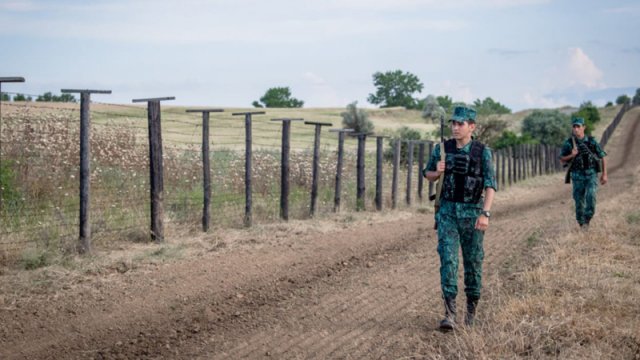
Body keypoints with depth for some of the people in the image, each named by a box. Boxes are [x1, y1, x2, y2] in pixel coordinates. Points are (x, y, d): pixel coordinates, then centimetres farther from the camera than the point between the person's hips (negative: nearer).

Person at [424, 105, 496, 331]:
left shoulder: (483, 152, -6)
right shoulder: (442, 148, 1)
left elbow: (490, 186, -11)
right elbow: (428, 175, 13)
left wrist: (485, 213, -23)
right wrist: (438, 172, -12)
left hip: (472, 212, -1)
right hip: (447, 211, 1)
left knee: (473, 262, 8)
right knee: (448, 260, -11)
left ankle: (471, 308, 28)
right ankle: (450, 314, -15)